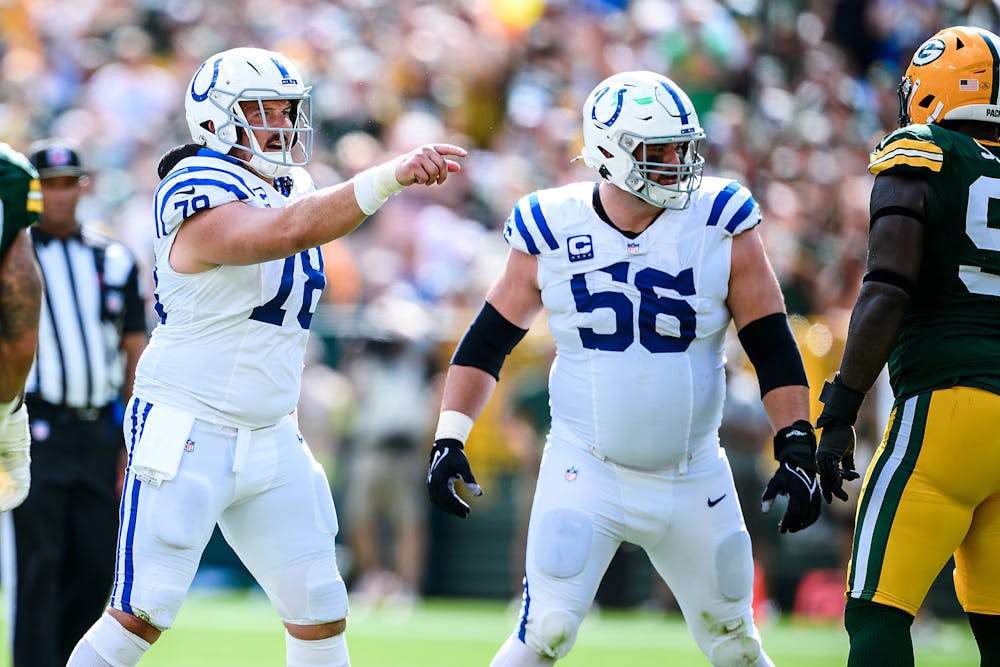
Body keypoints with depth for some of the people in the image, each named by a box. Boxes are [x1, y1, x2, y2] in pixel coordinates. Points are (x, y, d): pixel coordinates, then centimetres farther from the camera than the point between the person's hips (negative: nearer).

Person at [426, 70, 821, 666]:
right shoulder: (553, 231, -6)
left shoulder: (721, 223, -7)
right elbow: (488, 341, 5)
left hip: (693, 478, 2)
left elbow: (773, 346, -3)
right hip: (586, 472, -1)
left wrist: (797, 450, -11)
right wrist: (449, 441, -3)